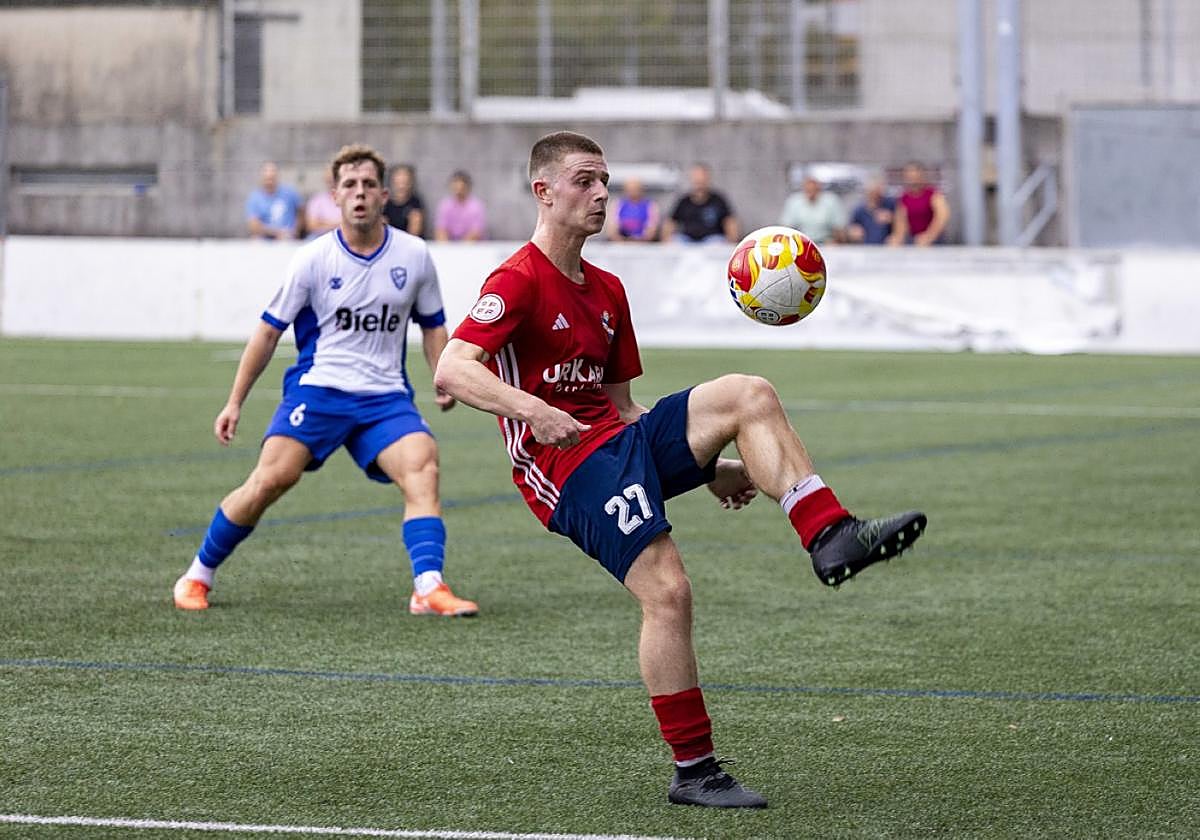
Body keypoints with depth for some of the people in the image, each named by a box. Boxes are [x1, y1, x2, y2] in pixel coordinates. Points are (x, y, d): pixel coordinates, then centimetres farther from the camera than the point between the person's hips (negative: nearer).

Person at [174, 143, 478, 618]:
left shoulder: (414, 257, 5)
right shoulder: (313, 259, -2)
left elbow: (432, 325, 18)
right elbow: (269, 330, 6)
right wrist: (235, 402, 5)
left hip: (385, 397, 2)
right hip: (317, 387, -2)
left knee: (422, 468, -24)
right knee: (271, 479, -16)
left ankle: (429, 589, -29)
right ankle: (198, 576, 3)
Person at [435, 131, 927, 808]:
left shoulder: (607, 291, 21)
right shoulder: (519, 281, -6)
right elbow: (452, 371, -19)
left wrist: (711, 469, 17)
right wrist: (531, 410, -34)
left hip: (624, 443, 8)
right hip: (567, 464, -8)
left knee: (750, 396, -13)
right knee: (667, 592, -21)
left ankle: (833, 536, -26)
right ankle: (694, 772, -12)